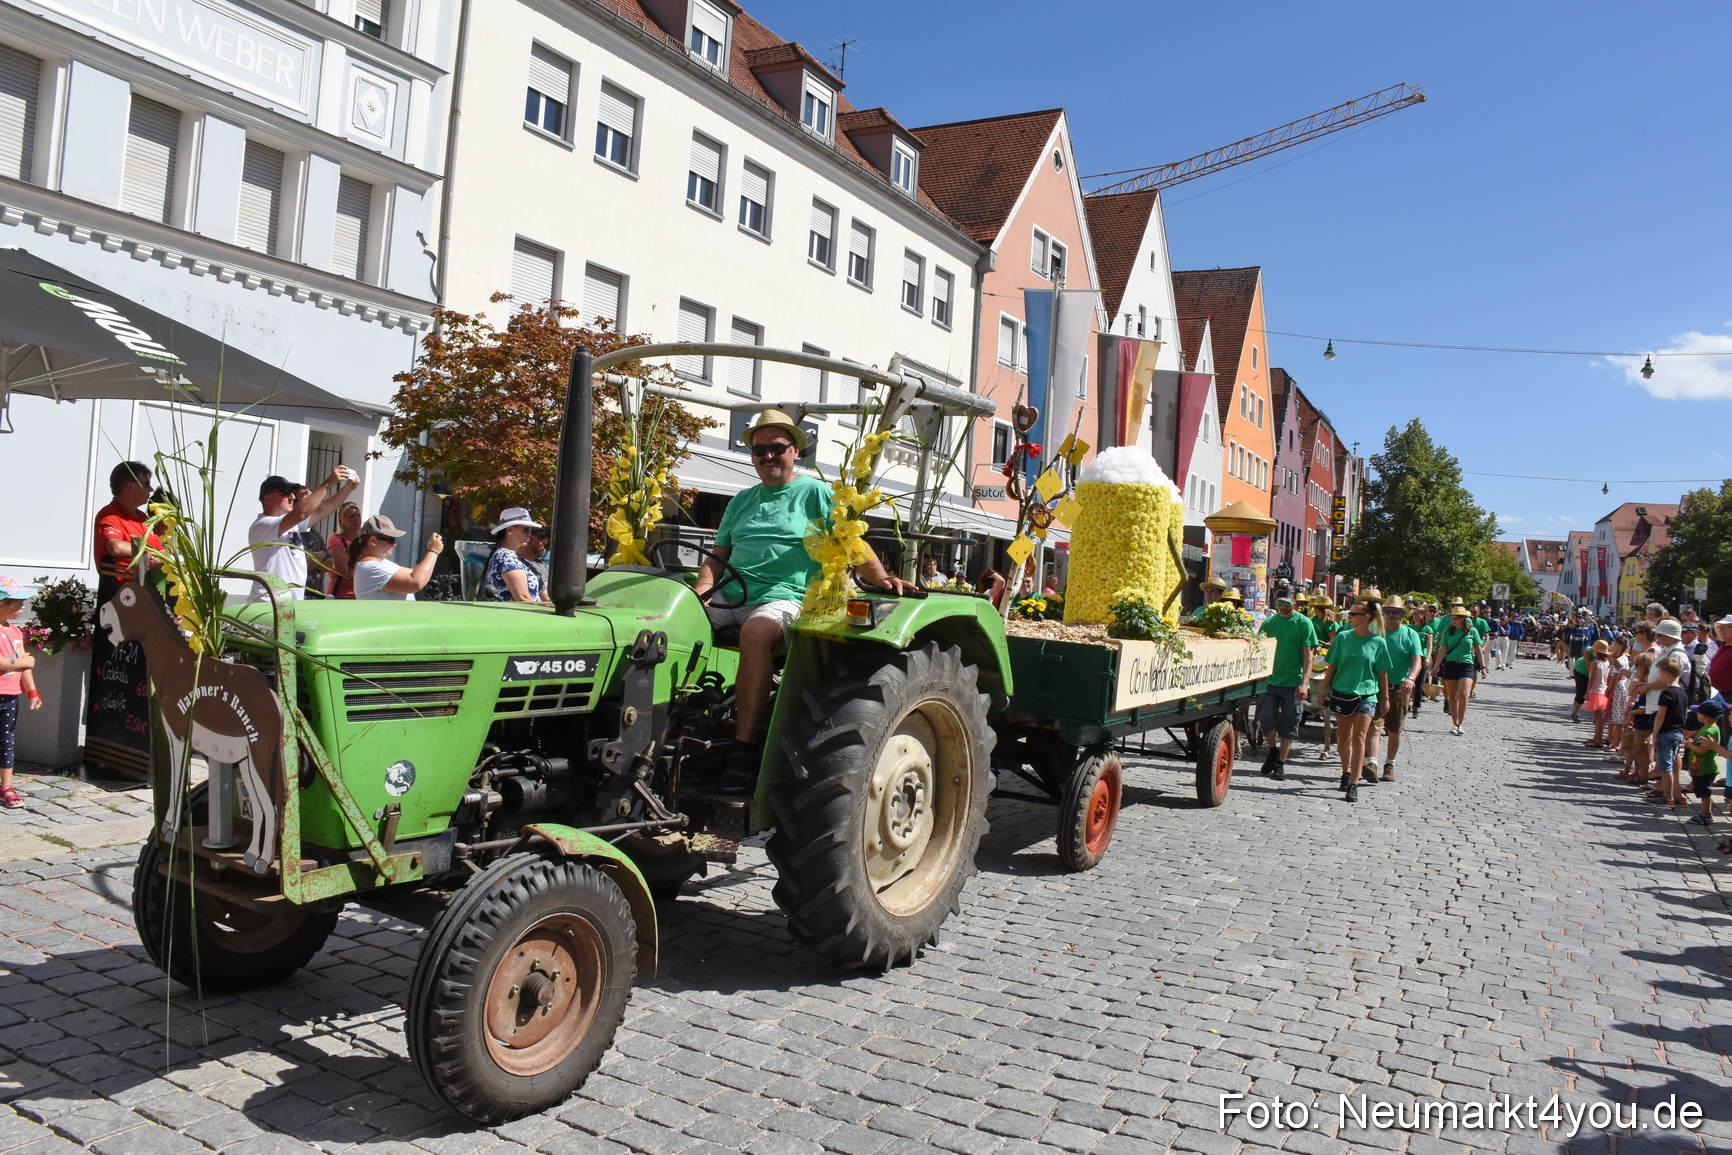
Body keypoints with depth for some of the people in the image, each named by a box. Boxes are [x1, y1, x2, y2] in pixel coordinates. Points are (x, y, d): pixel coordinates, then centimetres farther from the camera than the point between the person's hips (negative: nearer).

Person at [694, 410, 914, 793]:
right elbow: (717, 556, 22)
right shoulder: (741, 501, 25)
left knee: (756, 631, -39)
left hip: (783, 597, -5)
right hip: (729, 599, 6)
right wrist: (700, 594, 3)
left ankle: (744, 748, -37)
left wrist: (881, 578, -15)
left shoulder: (816, 493, 10)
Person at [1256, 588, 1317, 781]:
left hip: (1294, 682, -2)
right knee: (1265, 717, -10)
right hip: (1271, 679, 2)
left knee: (1288, 725, 2)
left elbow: (1308, 655, -4)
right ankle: (1273, 749, 17)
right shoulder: (1269, 623, 9)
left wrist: (1304, 682, -13)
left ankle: (1280, 764, 13)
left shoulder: (1303, 623, 0)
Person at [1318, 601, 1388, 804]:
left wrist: (1385, 698, 5)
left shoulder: (1378, 642, -3)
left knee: (1358, 738, -9)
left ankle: (1353, 784, -7)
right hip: (1342, 693, 2)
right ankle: (1346, 772, 32)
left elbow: (1382, 673, 3)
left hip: (1366, 694, -2)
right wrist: (1325, 688, 2)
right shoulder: (1343, 637, 1)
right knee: (1343, 737, 11)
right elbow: (1332, 666, 6)